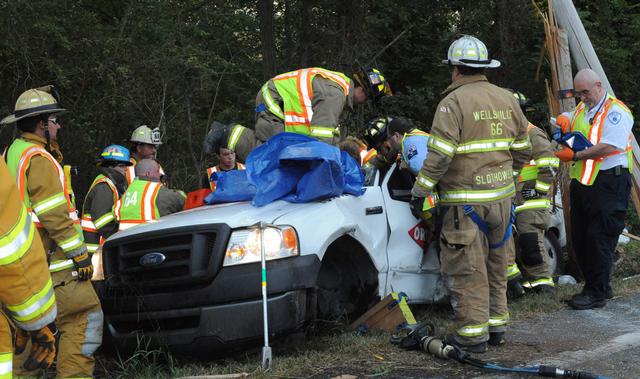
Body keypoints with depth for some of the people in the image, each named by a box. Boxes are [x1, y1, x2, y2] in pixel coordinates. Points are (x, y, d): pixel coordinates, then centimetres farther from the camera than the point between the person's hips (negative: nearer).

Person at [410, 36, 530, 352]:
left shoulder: (454, 102, -12)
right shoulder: (507, 100, 10)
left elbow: (439, 155, -18)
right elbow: (522, 149, 15)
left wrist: (420, 190, -10)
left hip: (465, 200, -7)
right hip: (502, 196, 7)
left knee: (467, 269, -1)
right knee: (496, 265, 17)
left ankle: (472, 333, 1)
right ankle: (496, 324, 25)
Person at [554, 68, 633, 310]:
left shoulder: (616, 111, -11)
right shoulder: (582, 108, 17)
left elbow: (609, 147, -22)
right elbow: (566, 120, 35)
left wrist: (575, 156, -20)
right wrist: (564, 120, 9)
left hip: (608, 183, -9)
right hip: (582, 181, 9)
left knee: (599, 238, -8)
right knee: (580, 238, 12)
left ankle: (597, 294, -3)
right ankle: (601, 287, 23)